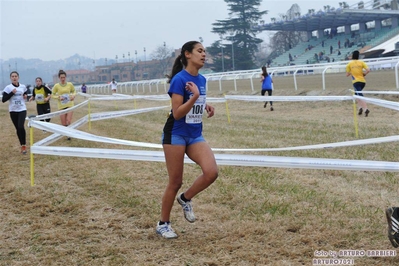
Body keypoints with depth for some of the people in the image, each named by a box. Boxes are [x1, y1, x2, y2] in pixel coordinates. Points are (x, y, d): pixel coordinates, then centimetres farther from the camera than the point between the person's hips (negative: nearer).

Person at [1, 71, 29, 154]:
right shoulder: (8, 87, -5)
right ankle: (22, 146, 21)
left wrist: (26, 96, 0)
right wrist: (12, 93, -18)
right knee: (18, 128, 7)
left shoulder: (23, 86, 2)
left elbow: (26, 94, 24)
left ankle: (24, 145, -7)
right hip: (13, 111, 0)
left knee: (21, 126, -19)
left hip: (22, 110, 0)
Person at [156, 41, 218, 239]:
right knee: (175, 182, 0)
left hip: (195, 135, 6)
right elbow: (177, 113, -19)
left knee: (212, 172, -15)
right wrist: (194, 97, -30)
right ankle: (163, 224, 19)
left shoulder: (202, 80, 7)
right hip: (176, 135, -6)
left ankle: (185, 199, 12)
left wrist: (206, 107, 3)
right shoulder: (179, 79, -15)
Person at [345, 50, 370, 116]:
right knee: (356, 95, 22)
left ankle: (366, 109, -29)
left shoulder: (349, 64, 2)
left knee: (360, 96, -12)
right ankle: (361, 107, 7)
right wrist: (364, 74, 12)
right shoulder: (361, 62, 6)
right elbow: (368, 70, -5)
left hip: (356, 82, -4)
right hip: (363, 81, 4)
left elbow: (347, 75, 5)